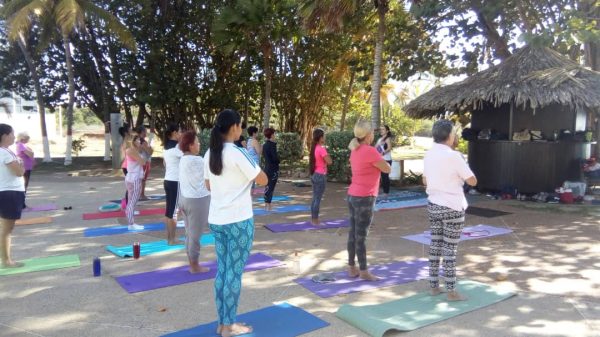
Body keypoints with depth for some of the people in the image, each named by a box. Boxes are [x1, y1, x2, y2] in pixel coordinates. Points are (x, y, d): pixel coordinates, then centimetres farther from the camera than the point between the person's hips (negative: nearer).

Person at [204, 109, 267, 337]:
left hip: (216, 220, 7)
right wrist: (254, 157, 4)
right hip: (239, 220, -7)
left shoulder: (209, 154, 6)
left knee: (222, 271, 14)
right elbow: (263, 180, -9)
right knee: (235, 272, 4)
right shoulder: (238, 154, -16)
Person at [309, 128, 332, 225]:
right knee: (318, 199, -3)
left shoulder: (314, 148, 8)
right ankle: (315, 220, 2)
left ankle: (313, 219, 19)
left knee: (315, 198, 14)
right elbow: (329, 161, -20)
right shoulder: (321, 149, -17)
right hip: (320, 176, -9)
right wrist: (327, 154, -5)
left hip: (314, 175, 9)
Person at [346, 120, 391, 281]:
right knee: (361, 235, -1)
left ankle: (352, 267, 21)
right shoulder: (370, 151, -16)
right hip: (364, 198, -8)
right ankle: (363, 271, 8)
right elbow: (387, 169, -7)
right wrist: (380, 160, 8)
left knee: (353, 233, 13)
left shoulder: (355, 150, 9)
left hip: (353, 196, 8)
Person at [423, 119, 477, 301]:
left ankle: (434, 286, 21)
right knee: (450, 249, 1)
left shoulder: (428, 155, 4)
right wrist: (461, 169, 3)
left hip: (433, 205, 6)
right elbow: (472, 181, -11)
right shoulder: (454, 156, -16)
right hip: (452, 207, -6)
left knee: (435, 246, 12)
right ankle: (451, 291, 10)